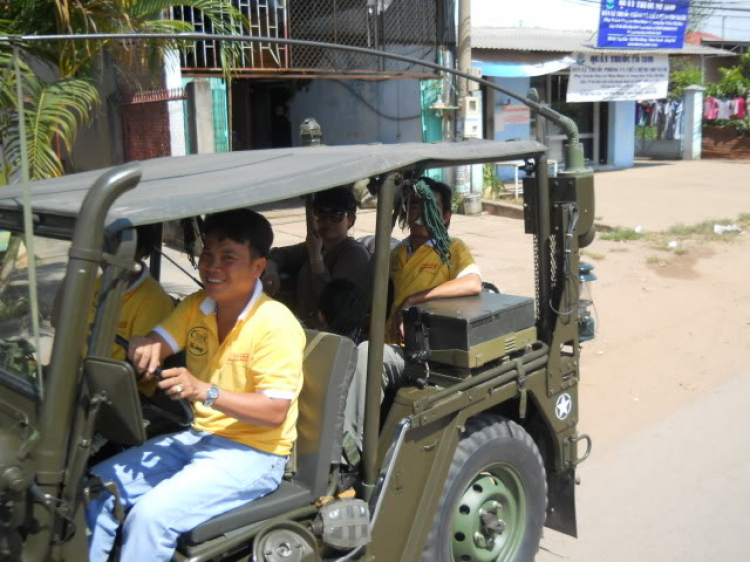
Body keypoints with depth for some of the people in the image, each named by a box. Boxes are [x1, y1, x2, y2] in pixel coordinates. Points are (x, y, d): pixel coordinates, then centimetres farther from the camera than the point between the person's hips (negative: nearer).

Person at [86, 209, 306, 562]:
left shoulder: (276, 324, -18)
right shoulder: (196, 307, 5)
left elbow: (275, 412, -21)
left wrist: (205, 392, -33)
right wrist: (144, 347, -24)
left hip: (251, 454, -7)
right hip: (197, 438, 8)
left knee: (152, 514, -25)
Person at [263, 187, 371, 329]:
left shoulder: (355, 253, -11)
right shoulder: (317, 245, 12)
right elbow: (278, 254, 21)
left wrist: (315, 256, -15)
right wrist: (271, 271, -2)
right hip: (299, 324, 7)